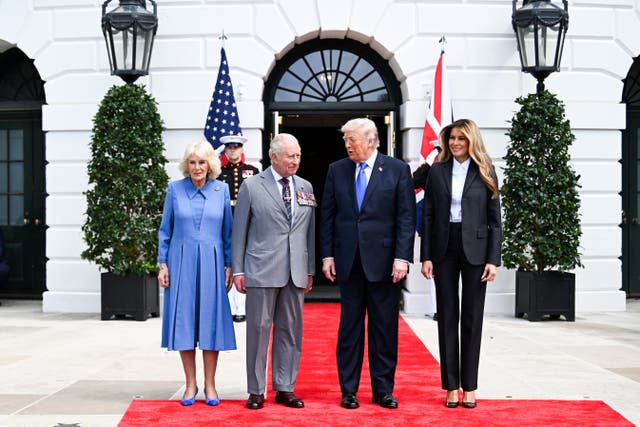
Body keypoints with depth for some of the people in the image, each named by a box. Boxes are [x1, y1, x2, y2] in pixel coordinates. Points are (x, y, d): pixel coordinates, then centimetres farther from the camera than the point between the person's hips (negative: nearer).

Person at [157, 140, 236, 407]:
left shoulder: (221, 190, 4)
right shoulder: (175, 190, 3)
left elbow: (228, 232, 8)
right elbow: (165, 230, 7)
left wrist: (229, 265, 3)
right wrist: (163, 264, 1)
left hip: (211, 263, 0)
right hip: (182, 262, 0)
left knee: (211, 320, 2)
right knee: (183, 320, 2)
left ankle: (209, 385, 12)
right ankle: (190, 384, 13)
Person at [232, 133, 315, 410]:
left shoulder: (306, 188, 12)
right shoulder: (252, 187, 0)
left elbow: (310, 231, 13)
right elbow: (239, 230, 1)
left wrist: (310, 269, 10)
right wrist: (238, 270, -3)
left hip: (296, 273, 4)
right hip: (262, 271, -4)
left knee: (290, 330, 8)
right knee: (259, 329, 1)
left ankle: (285, 388, 17)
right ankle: (256, 390, 11)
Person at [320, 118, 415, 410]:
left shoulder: (397, 170, -1)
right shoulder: (336, 170, 7)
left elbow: (406, 217, -4)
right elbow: (327, 216, 8)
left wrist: (402, 257, -11)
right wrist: (327, 255, 1)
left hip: (384, 261, -2)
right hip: (348, 260, 2)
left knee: (384, 327, 5)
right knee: (349, 326, 8)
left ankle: (383, 390, 16)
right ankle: (348, 390, 16)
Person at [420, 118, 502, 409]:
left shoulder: (484, 173, 2)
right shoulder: (437, 172, 6)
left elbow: (495, 220, 1)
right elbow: (427, 216, 4)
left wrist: (493, 259, -7)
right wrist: (425, 256, -3)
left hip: (475, 249, -1)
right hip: (444, 249, 1)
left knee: (472, 319, 4)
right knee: (447, 317, 3)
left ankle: (469, 386, 12)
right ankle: (451, 385, 10)